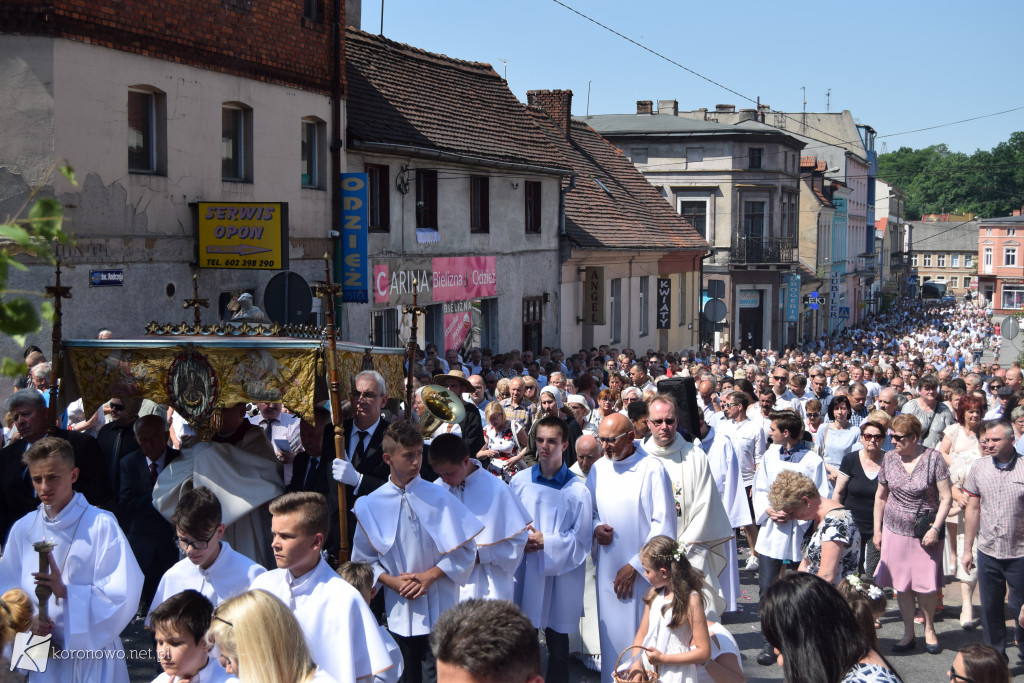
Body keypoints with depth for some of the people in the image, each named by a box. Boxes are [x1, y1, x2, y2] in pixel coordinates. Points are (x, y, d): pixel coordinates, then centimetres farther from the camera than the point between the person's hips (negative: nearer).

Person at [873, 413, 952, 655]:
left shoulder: (933, 458, -9)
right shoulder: (889, 458, 2)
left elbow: (946, 497, -7)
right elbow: (880, 496, 12)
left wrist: (935, 529, -15)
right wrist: (877, 530, 11)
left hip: (925, 534, -3)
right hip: (895, 531, 3)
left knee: (925, 586, 0)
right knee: (901, 585, 5)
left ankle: (929, 630, 22)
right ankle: (908, 634, 18)